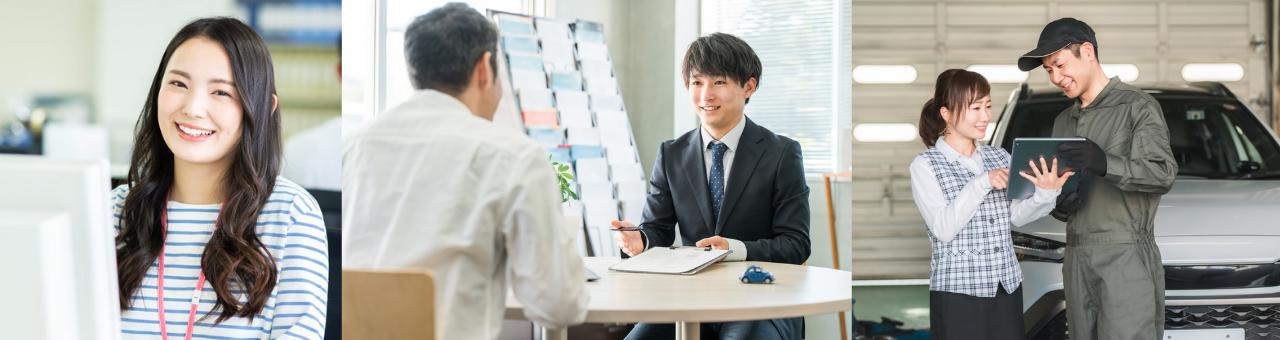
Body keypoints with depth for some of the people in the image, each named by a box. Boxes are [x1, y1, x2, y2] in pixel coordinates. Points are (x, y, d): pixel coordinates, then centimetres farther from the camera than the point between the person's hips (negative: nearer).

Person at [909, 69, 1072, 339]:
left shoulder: (999, 156, 11)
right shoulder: (925, 165, -4)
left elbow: (1016, 216, 3)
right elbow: (943, 229, -14)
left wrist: (1045, 193, -14)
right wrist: (982, 184, -19)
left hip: (1007, 287, 5)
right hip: (958, 293, -4)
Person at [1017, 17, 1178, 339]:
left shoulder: (1136, 106, 0)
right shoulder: (1063, 122, 21)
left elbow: (1163, 173, -11)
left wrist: (1106, 164, -27)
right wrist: (1058, 205, 1)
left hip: (1126, 256, -6)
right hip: (1077, 259, 6)